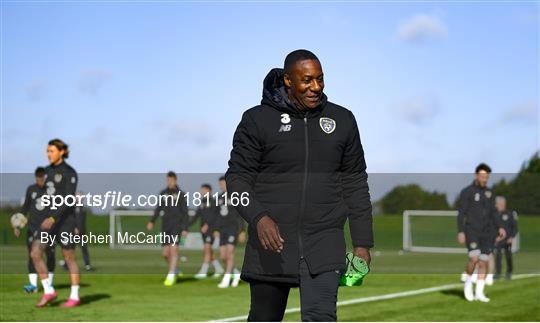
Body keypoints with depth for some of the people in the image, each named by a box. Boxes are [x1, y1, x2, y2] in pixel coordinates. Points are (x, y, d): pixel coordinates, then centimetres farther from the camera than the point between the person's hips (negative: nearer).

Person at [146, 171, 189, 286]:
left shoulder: (180, 194, -1)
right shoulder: (163, 193, 10)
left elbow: (185, 213, -1)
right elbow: (158, 209, 13)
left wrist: (185, 228, -6)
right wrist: (152, 221, -1)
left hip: (176, 226, -4)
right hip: (165, 227, 4)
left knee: (173, 249, -15)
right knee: (165, 253, 4)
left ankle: (171, 276, -14)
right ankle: (175, 270, 27)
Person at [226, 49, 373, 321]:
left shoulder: (342, 120, 8)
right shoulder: (257, 120, -1)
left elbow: (355, 183, 11)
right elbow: (237, 176, -2)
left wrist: (362, 243, 7)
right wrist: (258, 217, -20)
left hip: (324, 246, 1)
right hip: (272, 243, 0)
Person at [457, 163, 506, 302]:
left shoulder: (489, 192, 11)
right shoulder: (466, 192, -6)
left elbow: (492, 213, 15)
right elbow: (461, 213, -8)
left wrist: (500, 228, 1)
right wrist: (461, 232, -16)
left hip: (487, 232, 5)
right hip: (472, 231, -5)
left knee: (484, 262, 1)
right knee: (474, 259, -20)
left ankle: (479, 293, 7)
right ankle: (468, 283, 4)